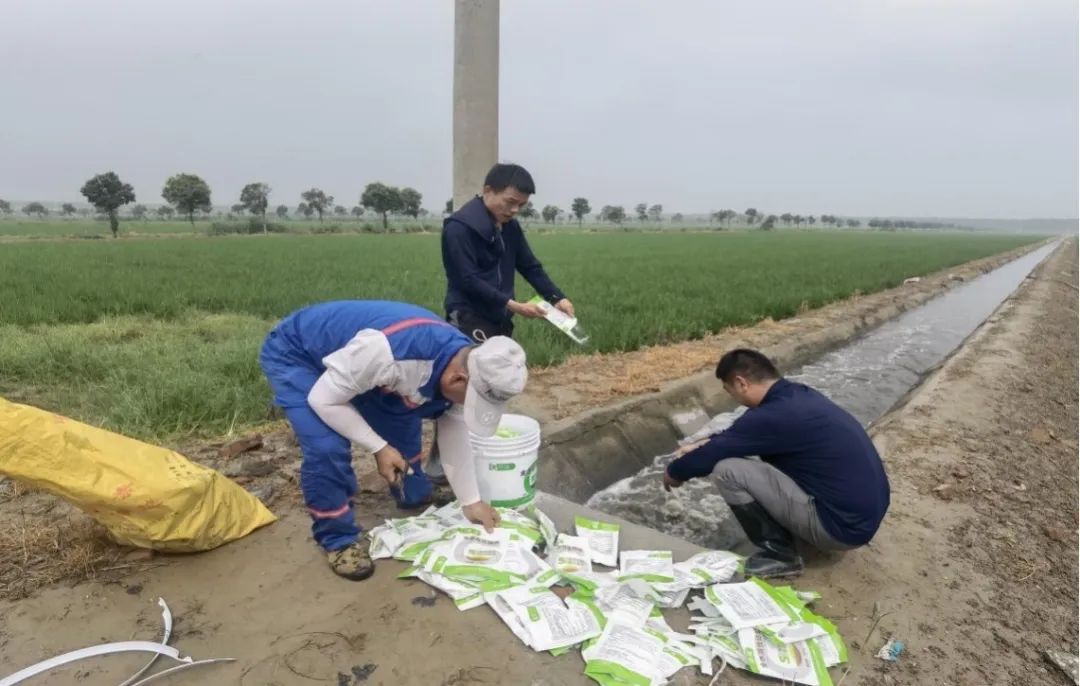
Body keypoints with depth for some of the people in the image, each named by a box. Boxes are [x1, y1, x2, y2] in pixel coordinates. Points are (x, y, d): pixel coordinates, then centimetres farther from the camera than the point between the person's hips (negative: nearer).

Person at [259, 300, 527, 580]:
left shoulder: (464, 364, -17)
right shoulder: (389, 353, -44)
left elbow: (455, 436, -3)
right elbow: (323, 399, -29)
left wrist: (472, 502, -1)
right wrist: (379, 448, -24)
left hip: (353, 360, 7)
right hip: (293, 355, -7)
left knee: (402, 423, 11)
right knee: (327, 448, -22)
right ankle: (339, 538, 2)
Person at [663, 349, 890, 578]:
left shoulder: (773, 416, -21)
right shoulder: (799, 395, 6)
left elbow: (709, 457, -11)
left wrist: (675, 472, 7)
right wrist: (705, 444, 23)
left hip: (844, 525, -9)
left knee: (726, 470, -13)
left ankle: (779, 554, 2)